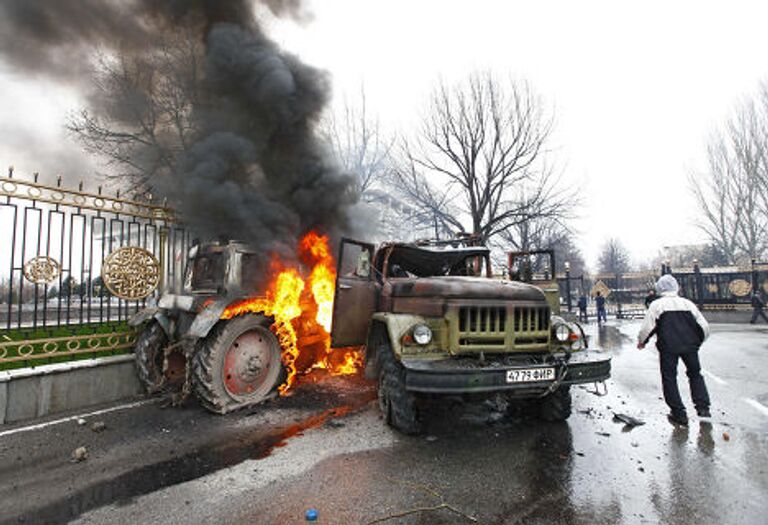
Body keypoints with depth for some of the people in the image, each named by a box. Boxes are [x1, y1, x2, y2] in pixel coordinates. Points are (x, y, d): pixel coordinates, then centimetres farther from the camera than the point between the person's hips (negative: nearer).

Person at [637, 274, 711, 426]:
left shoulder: (657, 304, 1)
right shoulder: (687, 303, 11)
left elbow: (646, 328, -5)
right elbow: (704, 327, 12)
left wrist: (641, 342, 12)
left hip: (668, 346, -3)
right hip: (689, 345, 4)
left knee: (669, 378, 7)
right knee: (695, 374, 23)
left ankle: (679, 413, 9)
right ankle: (703, 407, 19)